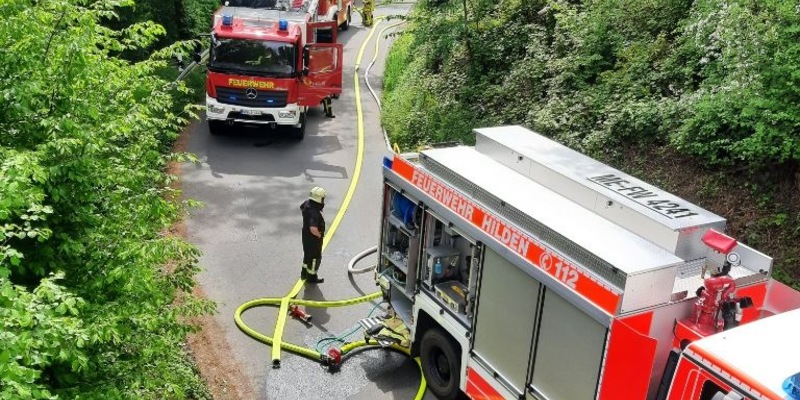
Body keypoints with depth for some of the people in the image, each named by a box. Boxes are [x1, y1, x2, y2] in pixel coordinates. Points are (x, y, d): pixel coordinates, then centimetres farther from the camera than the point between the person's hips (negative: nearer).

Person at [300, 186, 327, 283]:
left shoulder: (307, 203, -10)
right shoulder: (315, 213, -37)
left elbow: (301, 208, 16)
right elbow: (313, 229, -48)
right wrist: (319, 235, -27)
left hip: (306, 235, 9)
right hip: (313, 239, -9)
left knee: (308, 254, 27)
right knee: (315, 257, 13)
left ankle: (304, 273, 45)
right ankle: (311, 277, 31)